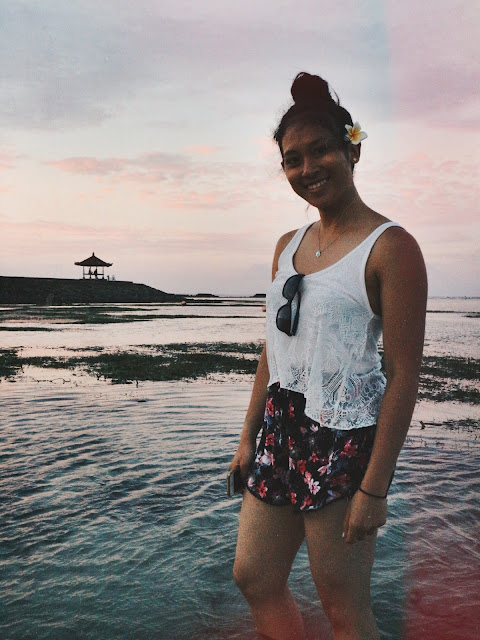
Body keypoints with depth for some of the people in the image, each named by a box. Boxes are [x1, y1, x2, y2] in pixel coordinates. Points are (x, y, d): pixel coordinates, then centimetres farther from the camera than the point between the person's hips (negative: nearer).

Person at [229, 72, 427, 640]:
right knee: (254, 579, 18)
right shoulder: (288, 246, 11)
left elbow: (404, 373, -14)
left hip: (345, 442, -7)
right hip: (281, 433, 7)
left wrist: (374, 488, -16)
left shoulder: (390, 247, -11)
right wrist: (248, 438, 13)